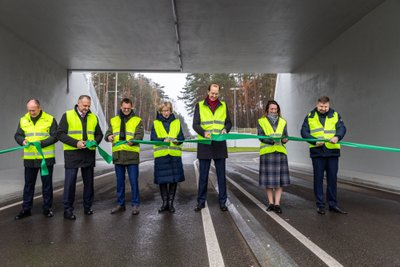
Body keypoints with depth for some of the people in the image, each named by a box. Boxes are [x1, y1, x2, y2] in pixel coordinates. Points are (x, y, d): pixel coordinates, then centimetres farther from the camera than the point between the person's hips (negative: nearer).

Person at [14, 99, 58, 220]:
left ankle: (47, 208, 19)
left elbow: (55, 136, -7)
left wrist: (42, 143, -21)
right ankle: (26, 209, 22)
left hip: (46, 158, -3)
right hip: (29, 159, 3)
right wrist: (23, 141, -10)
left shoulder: (50, 119, -4)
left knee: (47, 184, 7)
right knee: (28, 184, 11)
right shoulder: (23, 120, 8)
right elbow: (17, 135, 12)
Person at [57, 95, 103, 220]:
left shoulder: (93, 117, 10)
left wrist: (95, 142, -6)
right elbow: (60, 134, -6)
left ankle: (87, 207, 25)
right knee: (70, 182, -2)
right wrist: (75, 143, -18)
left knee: (89, 182, 11)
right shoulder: (67, 115, -1)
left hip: (89, 154, 4)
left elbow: (99, 134, 17)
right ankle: (68, 209, 11)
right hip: (72, 154, -4)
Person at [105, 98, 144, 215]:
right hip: (118, 155, 3)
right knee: (120, 181, 12)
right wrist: (109, 137, -16)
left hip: (132, 155, -3)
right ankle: (120, 204, 24)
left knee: (133, 181, -1)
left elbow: (139, 135, -7)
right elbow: (108, 133, 8)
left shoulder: (137, 120, 5)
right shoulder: (113, 120, 14)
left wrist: (133, 141, -28)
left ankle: (135, 204, 10)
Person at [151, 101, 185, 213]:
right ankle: (164, 202, 16)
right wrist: (163, 140, -20)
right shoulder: (156, 123, 10)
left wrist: (177, 140, -16)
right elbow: (153, 139, -1)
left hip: (174, 154, 1)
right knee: (162, 179, 2)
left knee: (174, 179, 2)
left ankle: (171, 202, 15)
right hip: (160, 154, -1)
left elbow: (182, 137, 7)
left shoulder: (177, 122, 13)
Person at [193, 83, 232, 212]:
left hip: (220, 145, 2)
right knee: (203, 175, 6)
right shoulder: (200, 106, 4)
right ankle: (201, 201, 17)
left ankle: (222, 201, 17)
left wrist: (225, 129, -11)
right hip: (204, 145, -1)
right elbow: (195, 124, -2)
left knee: (221, 175, 6)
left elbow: (228, 123, 12)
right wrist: (204, 133, -21)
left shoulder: (223, 106, 10)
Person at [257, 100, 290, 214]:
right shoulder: (261, 121, 7)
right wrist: (272, 140, -23)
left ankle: (277, 204, 4)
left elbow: (285, 135, 7)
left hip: (280, 152, 2)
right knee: (269, 178, 2)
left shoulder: (283, 122, 15)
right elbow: (261, 136, -5)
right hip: (267, 152, -2)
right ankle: (271, 203, 13)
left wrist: (284, 140, -17)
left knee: (280, 178, -1)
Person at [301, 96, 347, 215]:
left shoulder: (335, 115, 9)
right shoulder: (310, 116, 6)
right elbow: (304, 132, -1)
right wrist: (315, 141, -17)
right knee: (318, 178, 3)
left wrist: (337, 137, -26)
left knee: (332, 178, 7)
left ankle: (333, 204, 18)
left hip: (333, 151, 1)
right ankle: (320, 205, 12)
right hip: (317, 152, -1)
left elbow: (342, 128, -4)